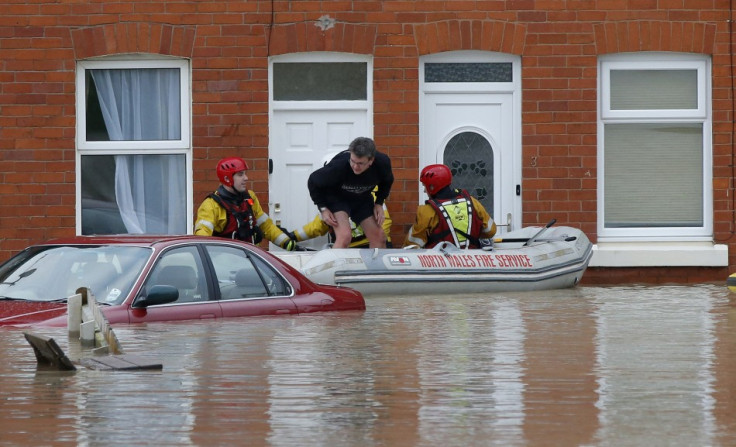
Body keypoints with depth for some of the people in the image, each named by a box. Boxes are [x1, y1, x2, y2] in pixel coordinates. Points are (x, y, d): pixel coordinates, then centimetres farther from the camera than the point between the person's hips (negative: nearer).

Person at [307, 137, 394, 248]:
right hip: (336, 197, -5)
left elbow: (387, 181, 2)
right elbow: (313, 182, -17)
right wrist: (323, 209, -17)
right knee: (344, 236, -26)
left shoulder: (382, 163, -25)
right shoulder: (338, 166, -36)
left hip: (362, 198, 5)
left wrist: (379, 204, -6)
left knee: (379, 237, 2)